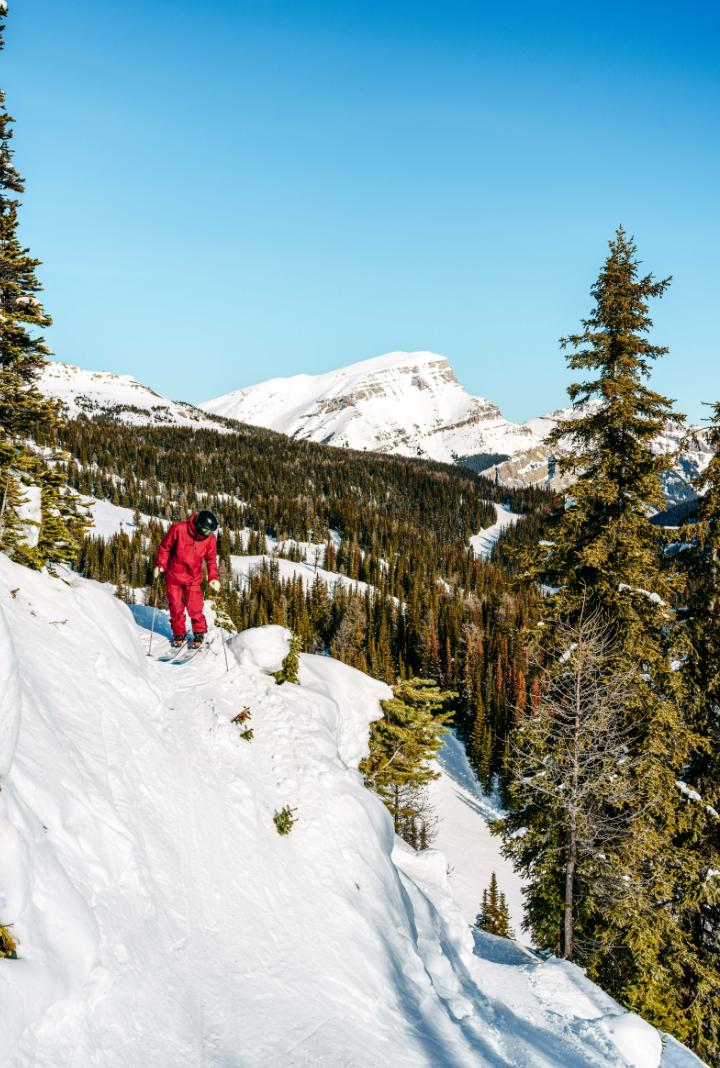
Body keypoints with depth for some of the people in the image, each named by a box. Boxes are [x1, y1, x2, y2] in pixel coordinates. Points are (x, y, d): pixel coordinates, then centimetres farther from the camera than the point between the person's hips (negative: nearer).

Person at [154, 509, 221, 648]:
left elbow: (211, 560, 3)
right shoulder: (178, 529, -19)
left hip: (193, 578, 1)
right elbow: (164, 547, -5)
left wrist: (213, 578, -7)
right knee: (176, 607, 2)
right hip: (173, 575, -1)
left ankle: (199, 633, 18)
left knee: (194, 608, -5)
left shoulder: (210, 538, -11)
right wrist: (160, 565, -14)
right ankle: (179, 634, 23)